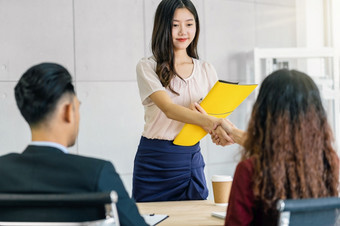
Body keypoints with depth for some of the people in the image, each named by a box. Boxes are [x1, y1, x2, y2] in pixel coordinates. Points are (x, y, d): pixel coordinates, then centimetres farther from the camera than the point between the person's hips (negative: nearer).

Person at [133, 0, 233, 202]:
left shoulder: (206, 70, 9)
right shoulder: (147, 68, -4)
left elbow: (219, 112, 3)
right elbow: (169, 109, -19)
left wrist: (221, 130, -21)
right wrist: (208, 121, -35)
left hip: (190, 160, 3)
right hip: (154, 160, -3)